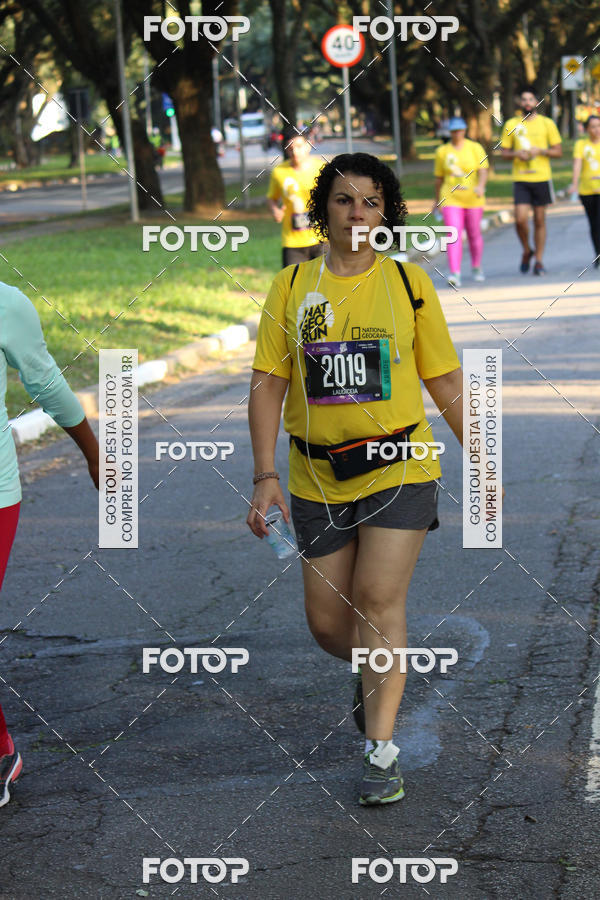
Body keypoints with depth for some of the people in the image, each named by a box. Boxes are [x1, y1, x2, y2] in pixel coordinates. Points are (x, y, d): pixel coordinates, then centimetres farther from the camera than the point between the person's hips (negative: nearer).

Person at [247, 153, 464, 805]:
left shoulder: (408, 283, 0)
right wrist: (265, 475, -9)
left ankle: (381, 751, -6)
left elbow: (446, 380, 7)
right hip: (317, 477, 2)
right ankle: (375, 675, 41)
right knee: (327, 621, 7)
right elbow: (267, 384, 0)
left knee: (379, 600, -13)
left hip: (399, 469, -2)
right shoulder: (291, 287, 2)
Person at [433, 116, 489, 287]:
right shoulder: (442, 151, 7)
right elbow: (439, 177, 14)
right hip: (451, 199, 0)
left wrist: (481, 185, -25)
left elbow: (483, 171, -6)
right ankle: (455, 273, -22)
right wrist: (437, 199, 18)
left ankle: (477, 268, 32)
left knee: (474, 235, 9)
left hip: (473, 199, 0)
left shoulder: (475, 148, 2)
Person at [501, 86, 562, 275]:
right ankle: (527, 251, 14)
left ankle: (539, 261, 13)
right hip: (520, 179, 0)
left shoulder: (546, 123, 4)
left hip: (542, 178, 0)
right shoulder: (511, 124, 6)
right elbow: (504, 152, 10)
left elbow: (558, 152, 5)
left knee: (539, 220, 4)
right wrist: (517, 154, -11)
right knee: (520, 219, -12)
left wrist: (541, 151, -12)